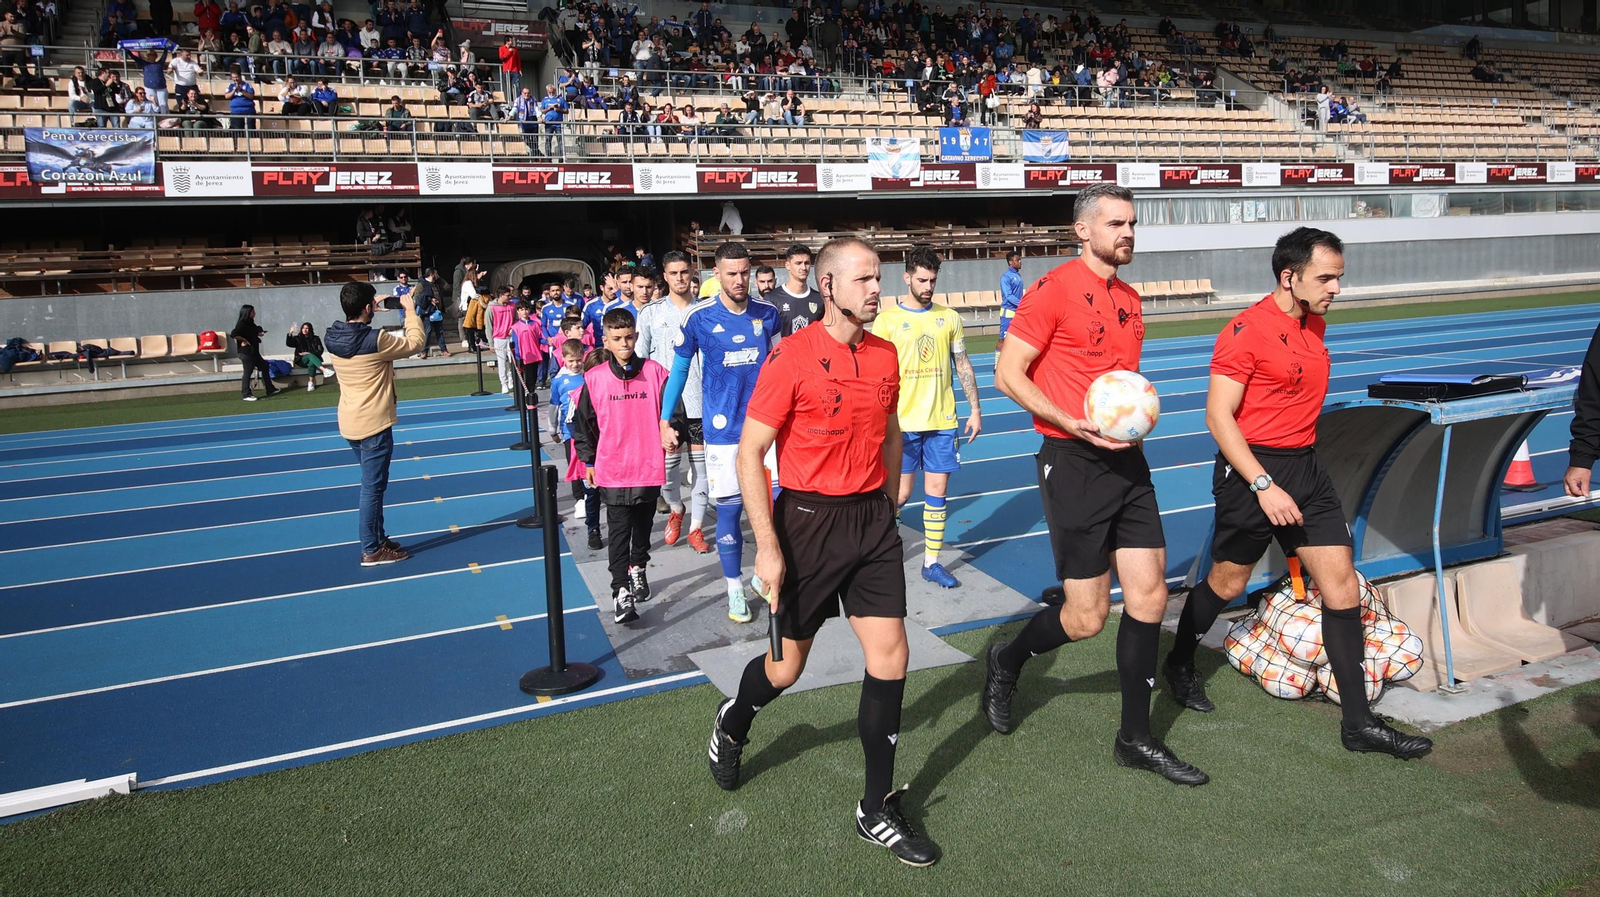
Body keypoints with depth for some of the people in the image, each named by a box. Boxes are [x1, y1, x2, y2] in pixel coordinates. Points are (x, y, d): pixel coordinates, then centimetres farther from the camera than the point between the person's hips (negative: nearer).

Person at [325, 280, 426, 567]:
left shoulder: (334, 338, 0)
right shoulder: (375, 340, -22)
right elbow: (414, 343, -9)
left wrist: (372, 312, 15)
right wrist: (410, 311, 1)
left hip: (350, 422, 8)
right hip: (374, 424, -8)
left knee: (372, 483, 21)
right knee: (373, 487, 1)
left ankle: (377, 538, 31)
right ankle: (372, 551, 8)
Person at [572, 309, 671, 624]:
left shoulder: (655, 372, -3)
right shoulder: (595, 377, -4)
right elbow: (583, 421, 5)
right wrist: (588, 460, 7)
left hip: (649, 467, 2)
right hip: (612, 469, -2)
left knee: (643, 524, 18)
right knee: (619, 529, -3)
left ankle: (638, 569, 41)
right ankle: (620, 591, 2)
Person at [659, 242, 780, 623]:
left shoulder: (768, 313, 1)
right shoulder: (699, 317, -6)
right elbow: (680, 368, 4)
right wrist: (665, 421, 3)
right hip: (723, 430, -2)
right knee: (729, 508, 4)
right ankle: (735, 589, 19)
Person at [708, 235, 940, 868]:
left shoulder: (885, 355, 5)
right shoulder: (792, 356, -13)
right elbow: (750, 452, -12)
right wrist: (766, 546, -16)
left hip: (872, 518, 5)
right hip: (807, 520, -5)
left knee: (890, 655, -1)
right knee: (787, 667, 8)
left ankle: (877, 811, 14)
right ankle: (732, 725, 43)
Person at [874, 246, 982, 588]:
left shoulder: (949, 317, 6)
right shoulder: (888, 319, -4)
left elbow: (963, 366, 11)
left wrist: (975, 409, 7)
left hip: (942, 420, 3)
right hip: (903, 422, -3)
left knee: (937, 490, 6)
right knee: (900, 493, 1)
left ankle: (931, 562, 16)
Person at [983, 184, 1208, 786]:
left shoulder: (1129, 298, 15)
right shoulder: (1054, 290, -10)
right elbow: (1008, 374, -12)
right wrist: (1072, 423, -21)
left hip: (1127, 460, 8)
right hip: (1073, 465, -7)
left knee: (1149, 596, 5)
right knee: (1087, 617, -2)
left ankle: (1136, 738, 19)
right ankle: (1007, 660, 29)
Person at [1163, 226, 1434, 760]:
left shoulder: (1315, 324, 10)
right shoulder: (1246, 331, -16)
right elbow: (1218, 415, -19)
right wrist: (1264, 486, -23)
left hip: (1305, 466, 7)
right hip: (1252, 470, -7)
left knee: (1342, 588, 2)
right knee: (1227, 584, 8)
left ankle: (1358, 724, 10)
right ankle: (1180, 664, 36)